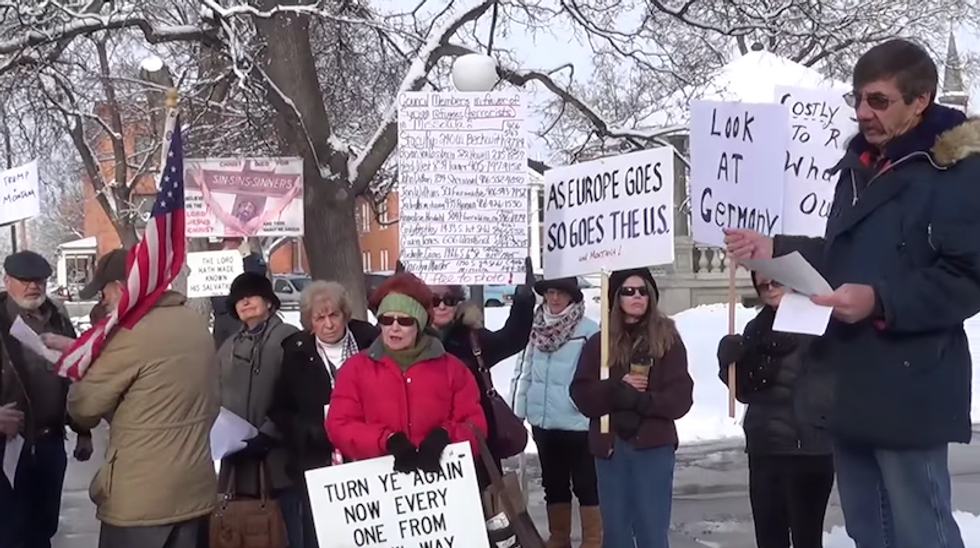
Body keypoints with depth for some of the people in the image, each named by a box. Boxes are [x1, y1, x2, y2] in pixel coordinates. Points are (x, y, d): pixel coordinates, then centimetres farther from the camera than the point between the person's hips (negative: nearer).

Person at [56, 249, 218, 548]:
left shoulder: (132, 334, -17)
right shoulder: (196, 323, 6)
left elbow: (83, 409, -8)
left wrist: (80, 370, 13)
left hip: (141, 495, -7)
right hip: (195, 488, 7)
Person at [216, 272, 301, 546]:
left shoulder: (288, 339, -3)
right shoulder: (229, 347, 18)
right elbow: (219, 399, 20)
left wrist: (265, 436, -17)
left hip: (277, 458, -6)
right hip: (238, 462, 6)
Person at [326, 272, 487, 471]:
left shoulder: (451, 367, 11)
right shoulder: (356, 367, 10)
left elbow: (474, 425, 7)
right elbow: (340, 426, 1)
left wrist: (444, 436, -14)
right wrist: (388, 440, -14)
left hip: (439, 474, 1)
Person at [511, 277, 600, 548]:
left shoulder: (589, 330, -11)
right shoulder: (534, 329, 5)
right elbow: (523, 371, 10)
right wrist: (516, 412, 8)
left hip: (577, 423, -6)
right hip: (543, 422, 6)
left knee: (586, 484, 4)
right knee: (553, 483, 17)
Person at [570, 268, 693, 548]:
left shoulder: (668, 341, 2)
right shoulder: (599, 343, 7)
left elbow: (681, 397, -4)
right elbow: (582, 394, 1)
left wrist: (642, 400, -19)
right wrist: (616, 389, -15)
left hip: (653, 446, -2)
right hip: (610, 446, 2)